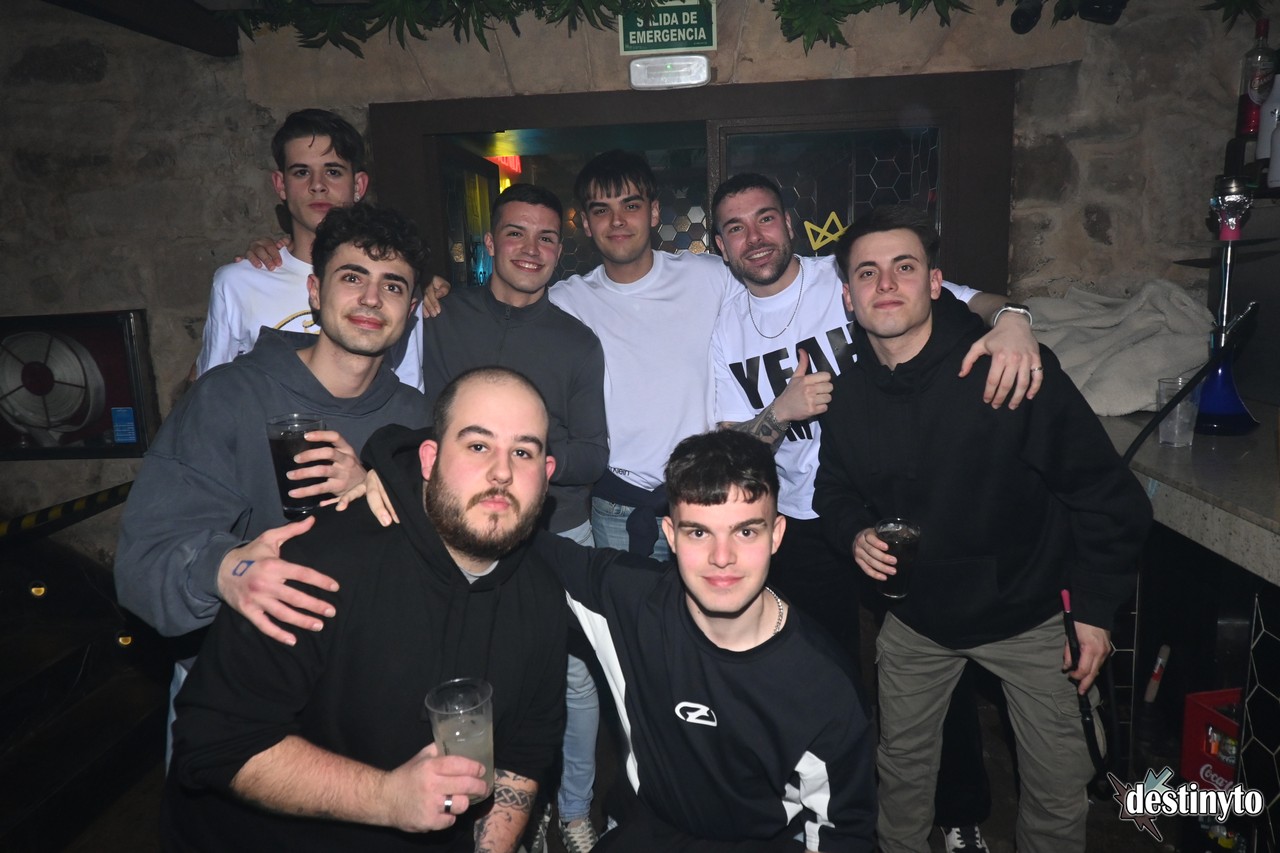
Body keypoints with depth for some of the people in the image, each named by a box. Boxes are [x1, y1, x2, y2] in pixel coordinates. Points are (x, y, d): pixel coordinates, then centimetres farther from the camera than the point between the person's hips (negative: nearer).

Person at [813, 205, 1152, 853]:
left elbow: (1102, 487, -15)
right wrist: (855, 533, -14)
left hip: (1029, 614, -3)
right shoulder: (846, 395, -9)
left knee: (1059, 789, 11)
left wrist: (1095, 608, -12)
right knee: (901, 764, 19)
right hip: (916, 617, 3)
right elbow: (834, 487, 8)